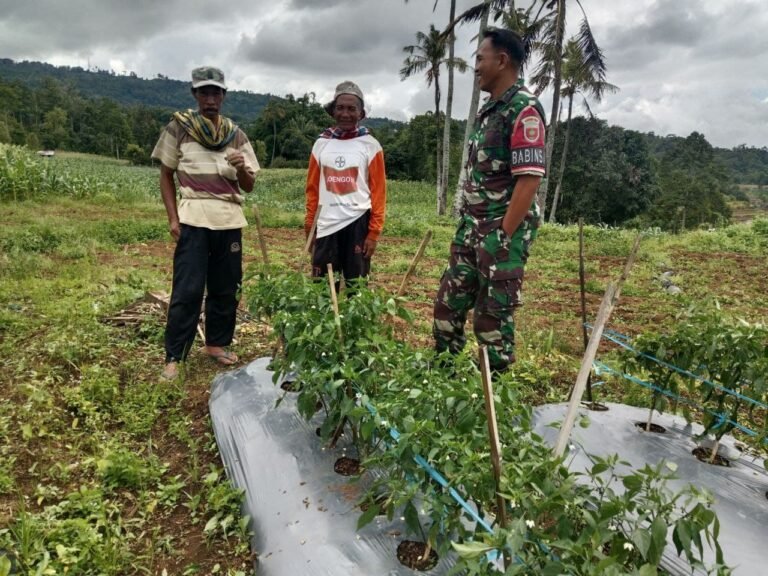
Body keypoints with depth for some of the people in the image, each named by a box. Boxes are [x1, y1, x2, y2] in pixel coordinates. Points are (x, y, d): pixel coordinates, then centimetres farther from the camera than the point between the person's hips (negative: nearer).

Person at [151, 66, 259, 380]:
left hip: (229, 221, 4)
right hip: (193, 221, -3)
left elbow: (249, 186, 7)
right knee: (187, 291, -5)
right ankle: (173, 357, 6)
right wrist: (173, 217, -4)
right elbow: (166, 176, 6)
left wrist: (241, 168, -14)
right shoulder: (178, 128, 1)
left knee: (226, 288, 10)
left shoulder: (236, 135, 8)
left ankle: (216, 343, 27)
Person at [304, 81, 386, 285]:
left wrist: (374, 232, -6)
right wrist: (309, 225, 8)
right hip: (326, 225, 3)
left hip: (357, 224, -2)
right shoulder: (321, 143, 8)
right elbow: (313, 189, 11)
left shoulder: (370, 145, 0)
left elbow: (378, 191, -1)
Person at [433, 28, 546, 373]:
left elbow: (529, 178, -19)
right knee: (449, 304, 13)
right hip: (472, 228, 9)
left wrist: (503, 237, -20)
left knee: (494, 315, 1)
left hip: (501, 232, -9)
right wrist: (467, 225, 14)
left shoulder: (524, 109, -13)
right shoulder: (489, 109, 15)